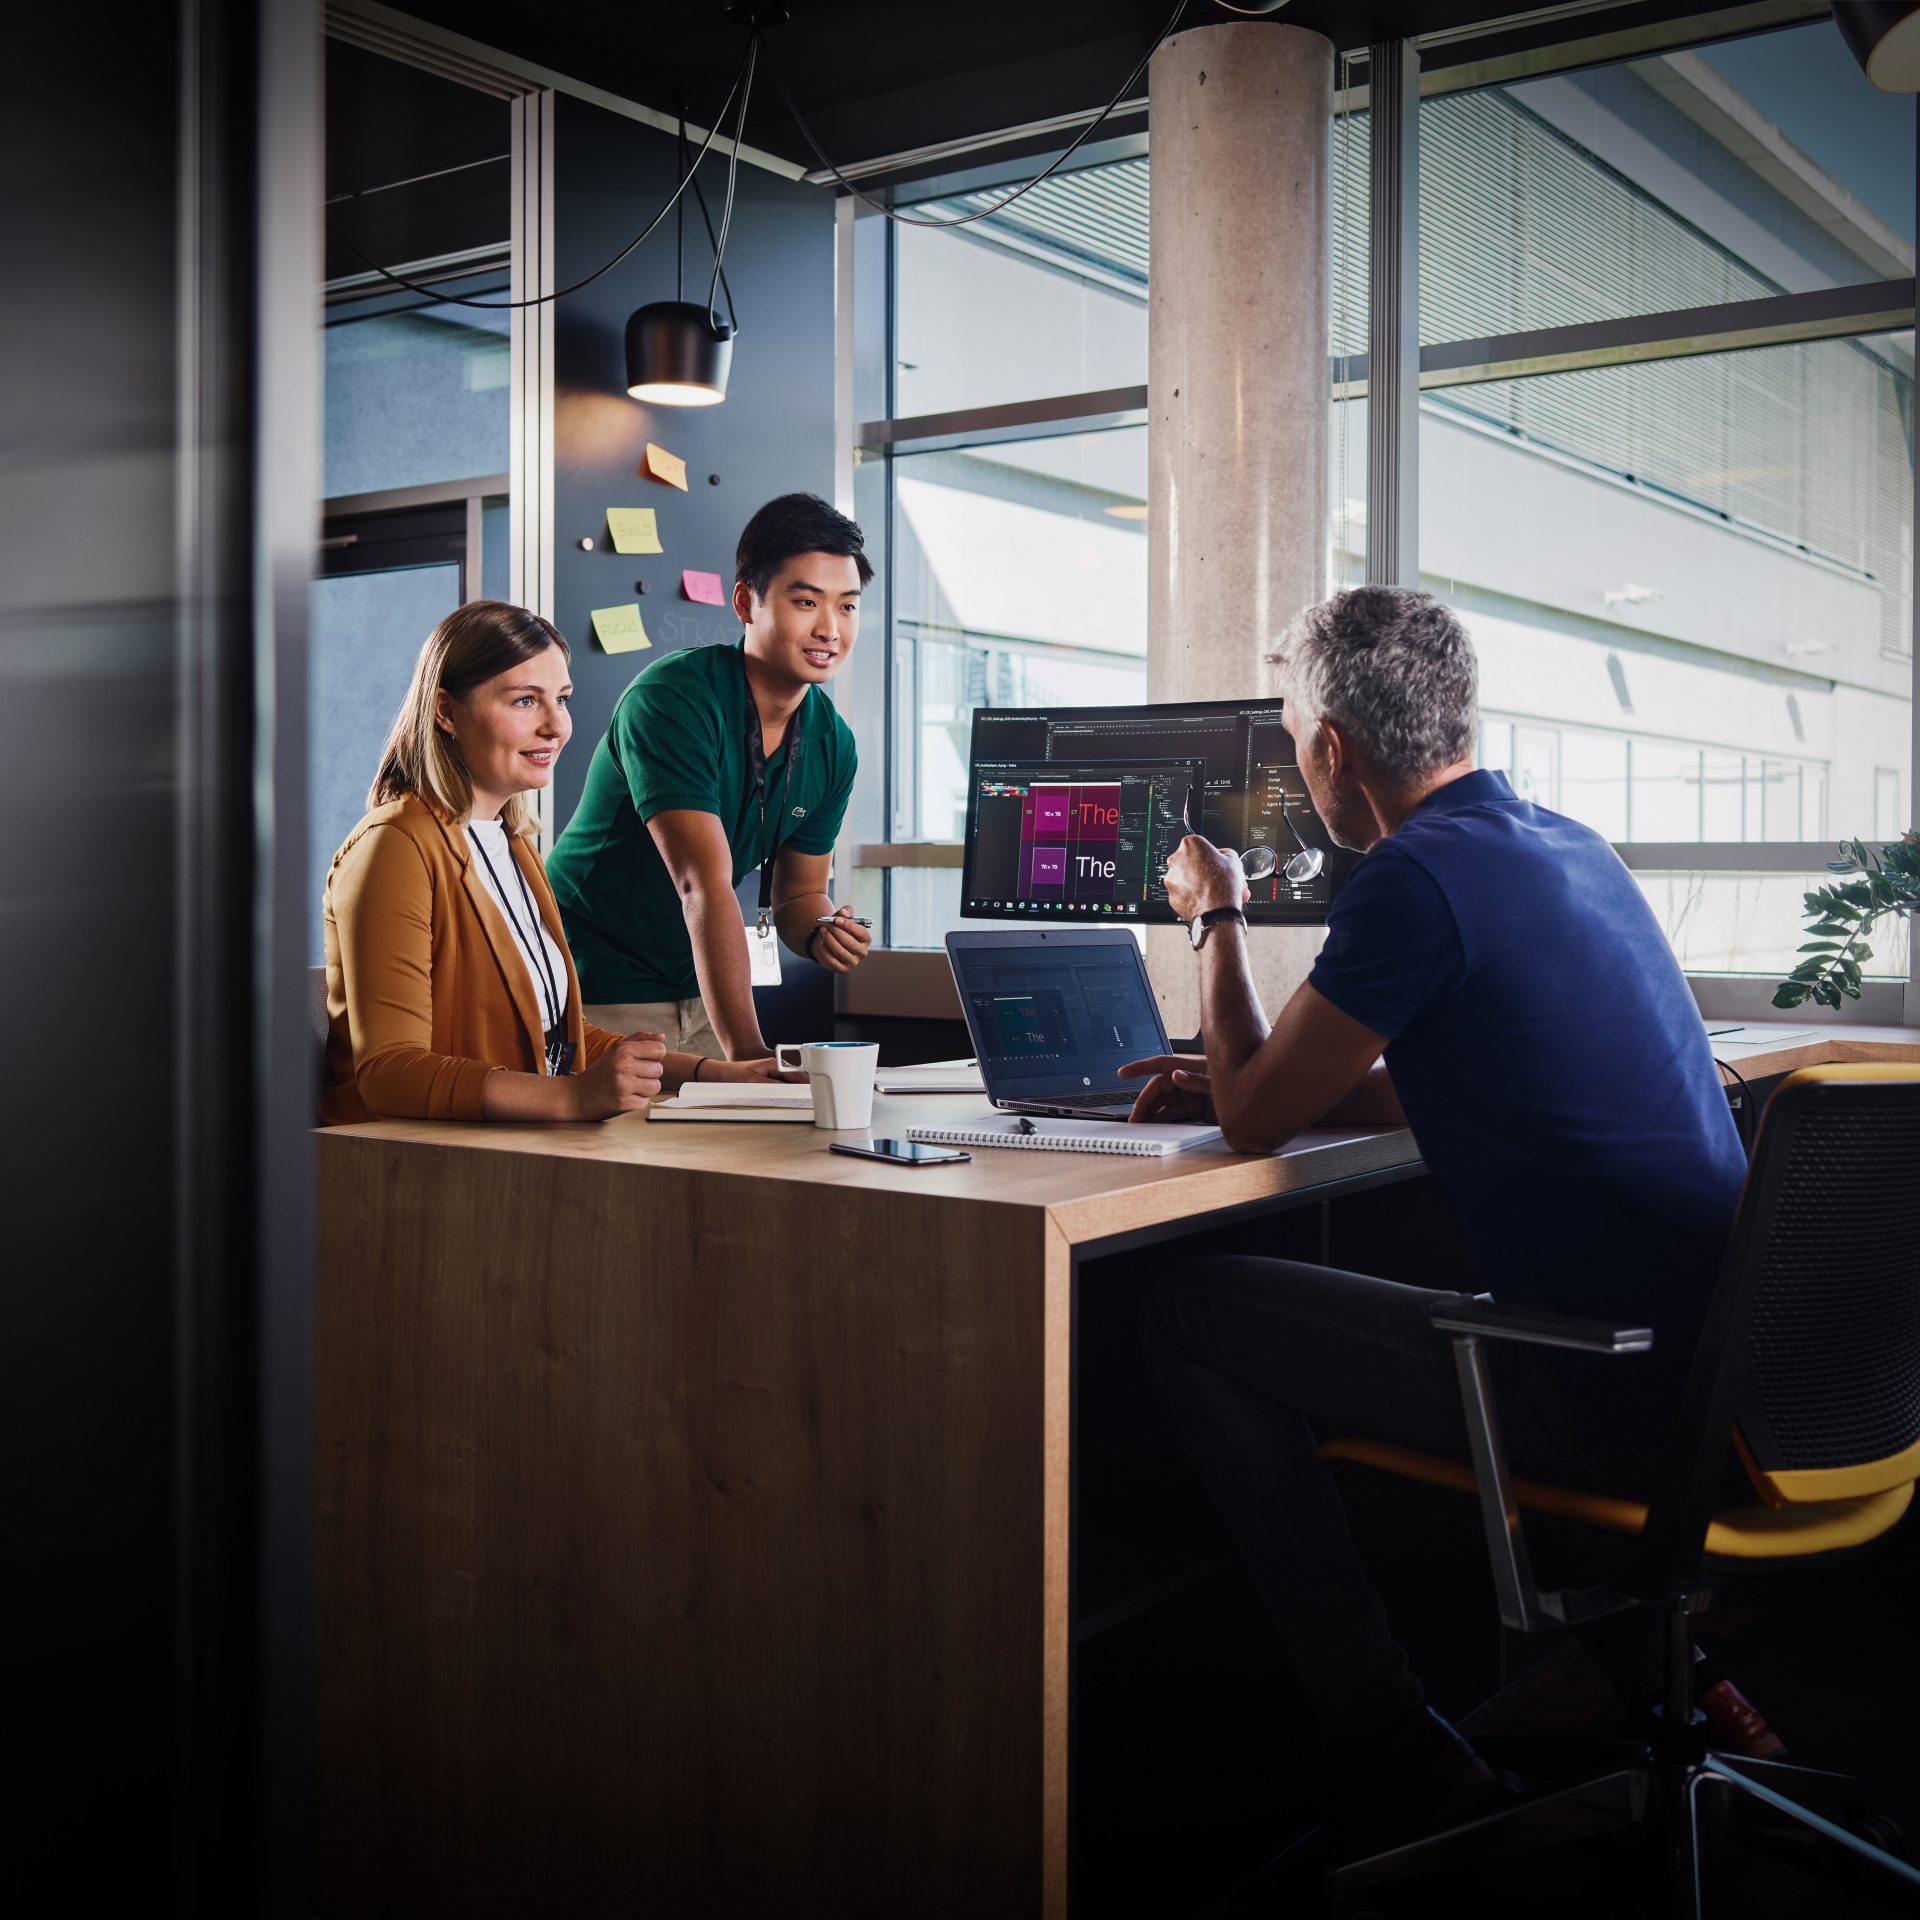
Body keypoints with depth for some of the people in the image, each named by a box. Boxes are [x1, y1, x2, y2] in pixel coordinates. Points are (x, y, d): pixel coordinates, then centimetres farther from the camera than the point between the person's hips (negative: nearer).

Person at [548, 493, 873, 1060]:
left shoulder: (832, 743, -1)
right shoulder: (673, 699, -22)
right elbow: (706, 885, -30)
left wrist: (820, 933, -15)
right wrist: (747, 1054, -36)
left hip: (697, 992, 6)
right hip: (599, 993, -6)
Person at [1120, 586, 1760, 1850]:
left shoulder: (1418, 877, -17)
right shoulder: (1571, 846, 12)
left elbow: (1254, 1120, -8)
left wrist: (1216, 918, 7)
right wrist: (1238, 1079, 24)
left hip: (1612, 1393, -9)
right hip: (1717, 1368, 9)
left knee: (1195, 1320, -1)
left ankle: (1396, 1755, 8)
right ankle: (1661, 1670, 30)